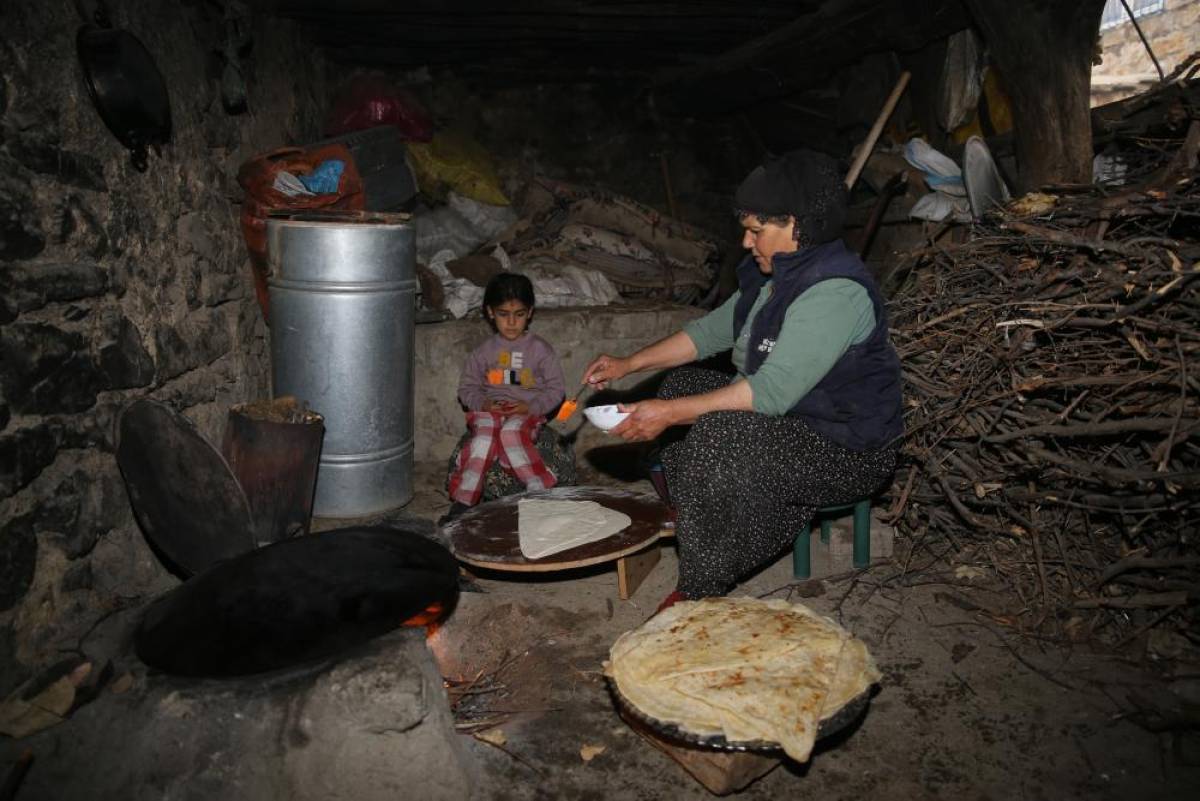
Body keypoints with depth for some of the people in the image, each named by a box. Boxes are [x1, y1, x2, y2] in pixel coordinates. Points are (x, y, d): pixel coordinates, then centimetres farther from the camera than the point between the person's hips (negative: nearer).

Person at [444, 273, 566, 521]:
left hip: (526, 414, -2)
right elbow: (467, 388, 13)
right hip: (489, 412, 2)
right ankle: (462, 503, -35)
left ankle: (541, 493, -32)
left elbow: (555, 390, 3)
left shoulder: (540, 349, 6)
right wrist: (484, 404, -7)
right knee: (484, 435, -33)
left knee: (511, 432, -36)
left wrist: (530, 407, -12)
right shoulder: (484, 351, 12)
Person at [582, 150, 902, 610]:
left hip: (848, 451, -10)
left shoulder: (834, 292, -26)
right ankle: (685, 526, 15)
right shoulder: (775, 274, 5)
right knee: (683, 385, 12)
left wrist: (672, 413, -32)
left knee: (719, 433, -32)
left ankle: (700, 593, -16)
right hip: (791, 419, 10)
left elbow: (774, 391, -34)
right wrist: (628, 364, 6)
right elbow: (713, 330, 13)